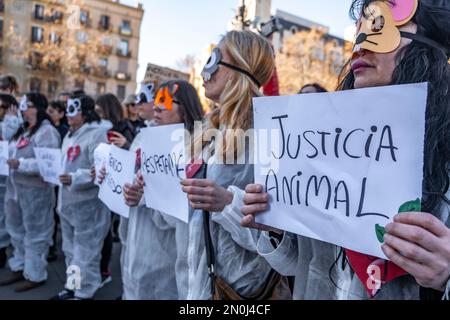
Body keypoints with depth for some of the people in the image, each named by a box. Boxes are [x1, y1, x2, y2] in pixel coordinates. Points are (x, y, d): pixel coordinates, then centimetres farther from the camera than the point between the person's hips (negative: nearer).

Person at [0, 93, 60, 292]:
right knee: (17, 230, 19)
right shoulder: (23, 130, 14)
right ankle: (19, 268, 36)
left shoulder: (47, 131, -14)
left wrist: (20, 164, -27)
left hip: (35, 190, -9)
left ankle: (35, 275, 17)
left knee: (35, 233, 3)